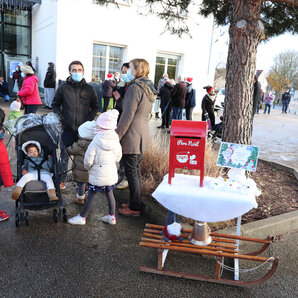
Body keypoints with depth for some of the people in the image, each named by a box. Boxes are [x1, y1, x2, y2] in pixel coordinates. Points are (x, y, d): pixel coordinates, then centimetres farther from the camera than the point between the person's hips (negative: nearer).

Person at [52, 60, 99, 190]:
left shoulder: (89, 88, 5)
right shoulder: (63, 87, 3)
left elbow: (95, 106, 12)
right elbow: (55, 104, 11)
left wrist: (90, 119, -3)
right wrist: (61, 117, -3)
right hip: (67, 128, 0)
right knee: (64, 156, 8)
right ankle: (61, 180, 21)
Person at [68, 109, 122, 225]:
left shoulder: (95, 142, -20)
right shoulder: (116, 141, -5)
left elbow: (88, 160, -16)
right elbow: (118, 158, 6)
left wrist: (87, 167, 5)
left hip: (97, 176, -5)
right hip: (111, 174, 5)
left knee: (91, 196, 6)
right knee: (110, 194, 18)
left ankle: (82, 217, 19)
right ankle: (111, 217, 28)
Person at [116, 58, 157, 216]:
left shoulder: (135, 87, -17)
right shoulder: (148, 88, 12)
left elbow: (127, 116, -19)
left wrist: (116, 136, -14)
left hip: (132, 138, -9)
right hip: (143, 136, 9)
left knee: (131, 173, 1)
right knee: (136, 171, 18)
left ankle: (135, 208, 13)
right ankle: (135, 203, 30)